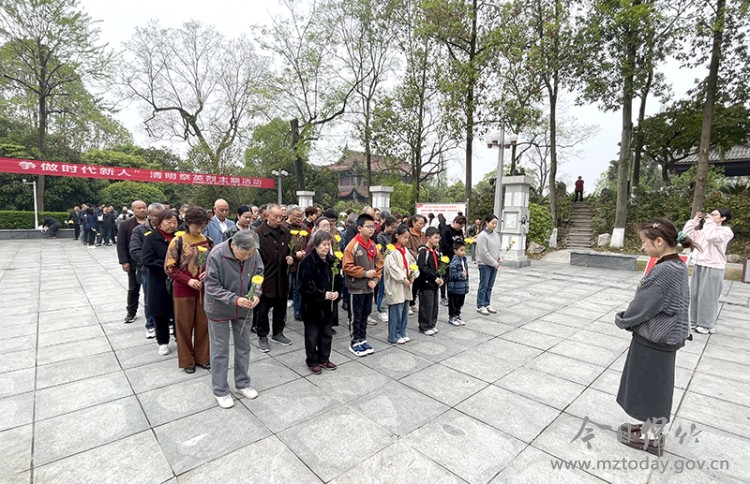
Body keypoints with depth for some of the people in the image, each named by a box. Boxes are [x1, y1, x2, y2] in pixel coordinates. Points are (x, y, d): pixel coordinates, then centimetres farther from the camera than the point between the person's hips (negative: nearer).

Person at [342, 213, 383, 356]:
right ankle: (355, 343, 20)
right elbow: (347, 267, -17)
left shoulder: (373, 245, 5)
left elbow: (379, 263, 11)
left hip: (369, 287, 6)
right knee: (357, 316, 6)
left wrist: (375, 279, -3)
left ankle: (362, 340, 31)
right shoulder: (353, 245, -15)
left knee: (366, 314, 16)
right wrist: (365, 273, -18)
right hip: (357, 287, -6)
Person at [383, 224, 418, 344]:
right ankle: (394, 336, 12)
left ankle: (402, 333, 28)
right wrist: (403, 279, -19)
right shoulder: (391, 251, -13)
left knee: (405, 312, 15)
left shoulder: (406, 250, 12)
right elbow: (392, 267, -21)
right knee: (396, 313, -1)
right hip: (395, 287, -8)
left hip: (406, 286, 8)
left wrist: (413, 275, -2)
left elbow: (413, 263, 15)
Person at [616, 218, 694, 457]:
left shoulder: (664, 272, -27)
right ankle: (650, 427, 39)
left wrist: (621, 320, -3)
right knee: (653, 389, 22)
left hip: (653, 342, -9)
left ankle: (652, 437, 27)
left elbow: (642, 307, -21)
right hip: (663, 338, 9)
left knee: (652, 389, 9)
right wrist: (628, 320, 5)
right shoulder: (677, 266, 4)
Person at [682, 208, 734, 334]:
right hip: (699, 266, 6)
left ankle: (708, 325, 8)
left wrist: (709, 222, -14)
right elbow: (686, 234, 9)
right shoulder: (704, 229, 12)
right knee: (696, 294, 11)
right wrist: (695, 220, 5)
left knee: (708, 296, -2)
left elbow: (711, 237, -24)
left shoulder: (726, 231, -5)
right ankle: (696, 320, 22)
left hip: (713, 268, -6)